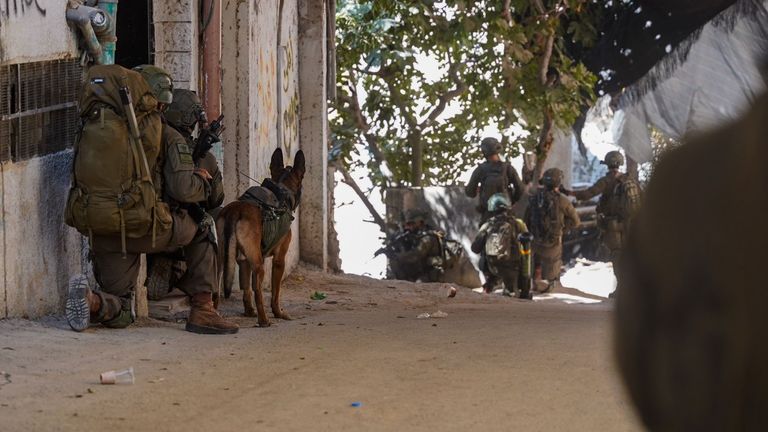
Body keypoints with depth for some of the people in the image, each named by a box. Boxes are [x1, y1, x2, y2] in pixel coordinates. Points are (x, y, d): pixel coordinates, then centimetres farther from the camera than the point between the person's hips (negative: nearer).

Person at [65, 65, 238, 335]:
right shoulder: (168, 137, 0)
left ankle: (92, 302, -18)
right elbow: (183, 189, -9)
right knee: (200, 233, 26)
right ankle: (202, 311, 17)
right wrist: (203, 181, 12)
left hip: (104, 234, 4)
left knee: (119, 315, 17)